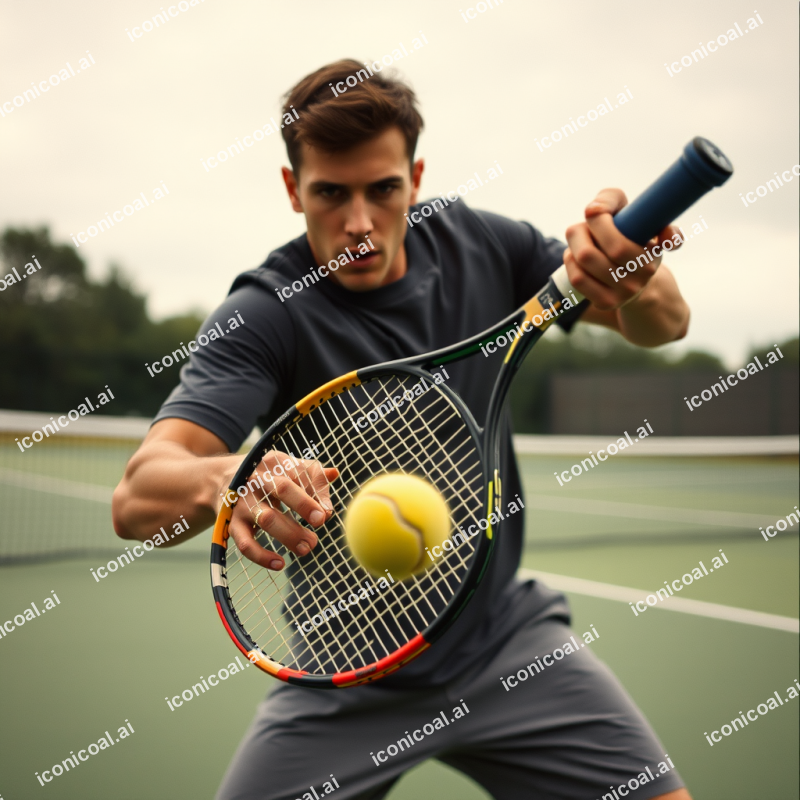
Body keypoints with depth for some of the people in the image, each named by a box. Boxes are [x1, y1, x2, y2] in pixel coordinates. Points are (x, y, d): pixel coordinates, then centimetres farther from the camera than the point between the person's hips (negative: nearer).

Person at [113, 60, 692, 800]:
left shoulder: (476, 243, -5)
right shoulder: (266, 315, -19)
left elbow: (665, 324, -2)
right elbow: (137, 499, -30)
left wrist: (639, 284, -26)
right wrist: (222, 480, -53)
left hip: (508, 638, 3)